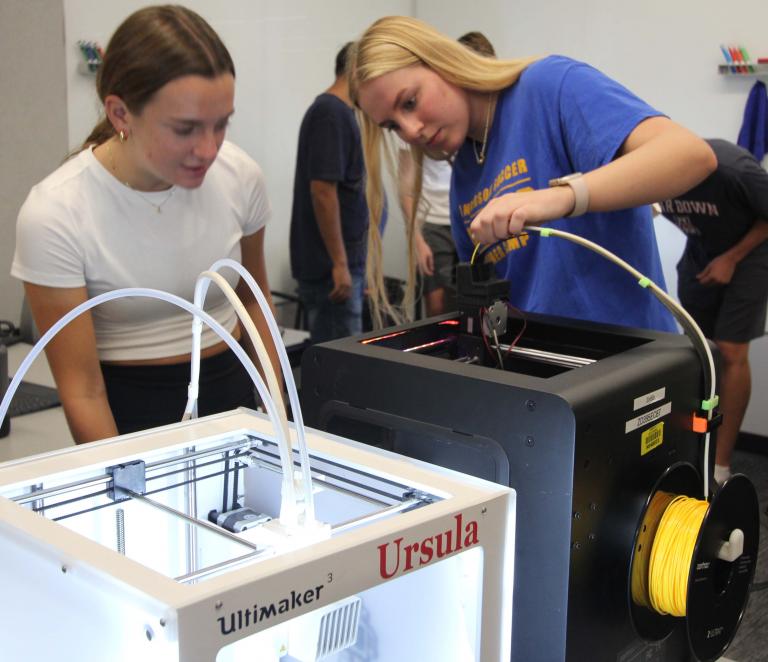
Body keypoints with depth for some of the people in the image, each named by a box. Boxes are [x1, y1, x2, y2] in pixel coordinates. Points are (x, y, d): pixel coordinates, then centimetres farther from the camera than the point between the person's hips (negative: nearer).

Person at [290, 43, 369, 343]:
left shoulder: (337, 111, 15)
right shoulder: (331, 113, -15)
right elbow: (322, 190, -22)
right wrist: (339, 263, -22)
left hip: (344, 262, 10)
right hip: (331, 266, -10)